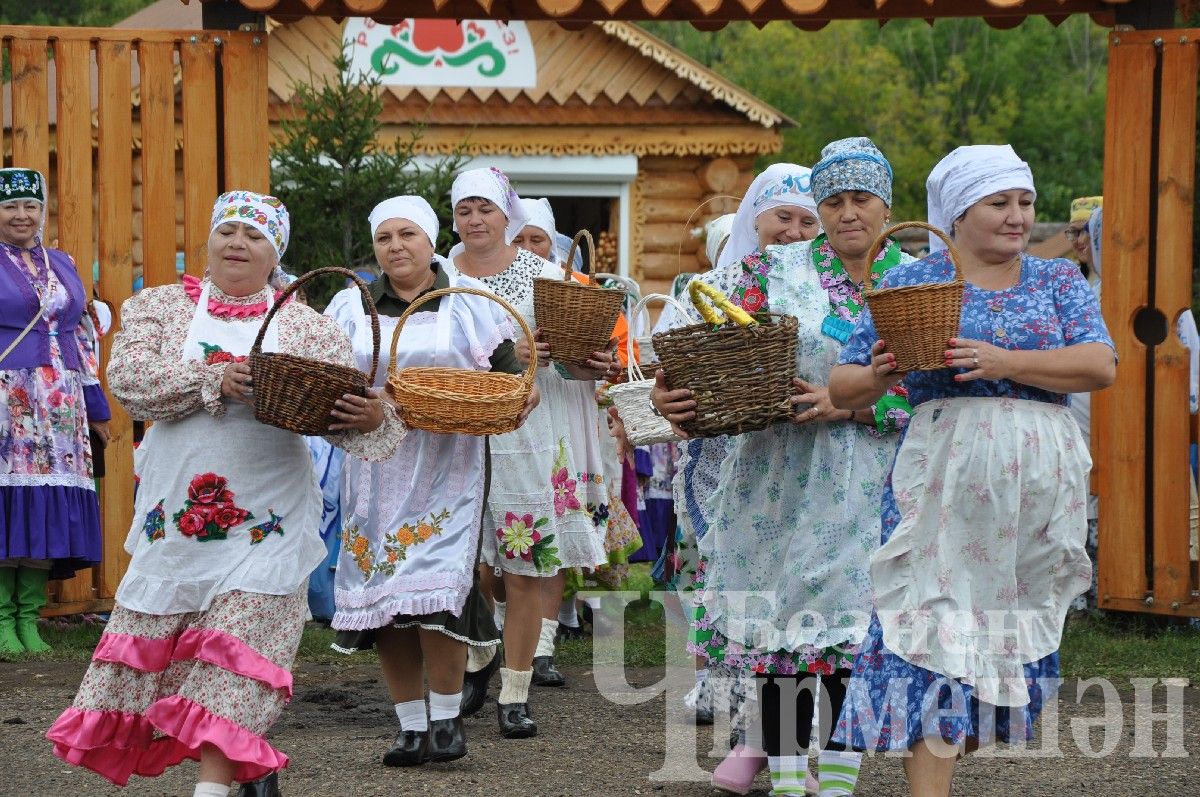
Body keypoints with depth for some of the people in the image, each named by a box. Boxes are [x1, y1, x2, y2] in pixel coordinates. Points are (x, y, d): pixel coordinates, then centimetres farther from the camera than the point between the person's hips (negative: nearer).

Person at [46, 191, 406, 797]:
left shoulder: (308, 327, 5)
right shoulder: (159, 307, 6)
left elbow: (341, 410, -1)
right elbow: (127, 377, -10)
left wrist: (372, 418, -25)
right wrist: (211, 380, -21)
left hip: (265, 522, -2)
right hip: (175, 514, 2)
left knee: (238, 660, -9)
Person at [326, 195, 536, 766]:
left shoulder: (467, 302, 7)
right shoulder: (353, 305, 11)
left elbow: (508, 369, 8)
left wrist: (524, 393, -14)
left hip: (446, 467, -3)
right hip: (375, 468, 3)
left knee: (434, 589, -16)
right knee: (382, 593, 0)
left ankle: (447, 718, -3)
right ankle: (411, 726, 9)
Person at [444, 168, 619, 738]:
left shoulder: (544, 275, 6)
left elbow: (569, 358, 8)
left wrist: (597, 366, -15)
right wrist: (507, 354, -21)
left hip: (531, 436, 0)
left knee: (526, 572, 0)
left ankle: (515, 693, 7)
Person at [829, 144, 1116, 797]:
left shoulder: (1059, 282, 11)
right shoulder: (909, 284, 7)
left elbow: (1101, 365, -5)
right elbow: (842, 387, 6)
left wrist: (1004, 361, -18)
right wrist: (877, 377, -17)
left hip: (1040, 489, 2)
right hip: (942, 486, -2)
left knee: (1012, 630, 5)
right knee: (934, 629, -11)